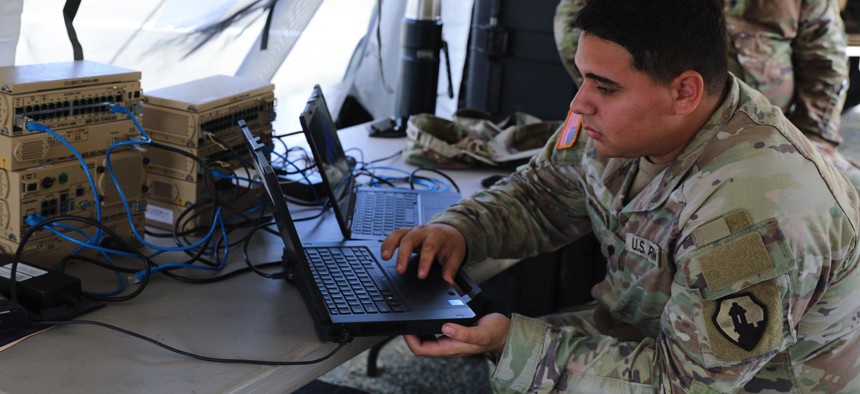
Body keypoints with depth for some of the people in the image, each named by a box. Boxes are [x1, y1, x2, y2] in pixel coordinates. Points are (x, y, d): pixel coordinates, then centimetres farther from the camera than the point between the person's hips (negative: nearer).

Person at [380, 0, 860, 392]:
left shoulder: (756, 218, -35)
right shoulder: (625, 116, -11)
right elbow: (542, 193, 6)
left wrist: (512, 344, -32)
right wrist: (459, 229, -14)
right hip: (644, 330, 7)